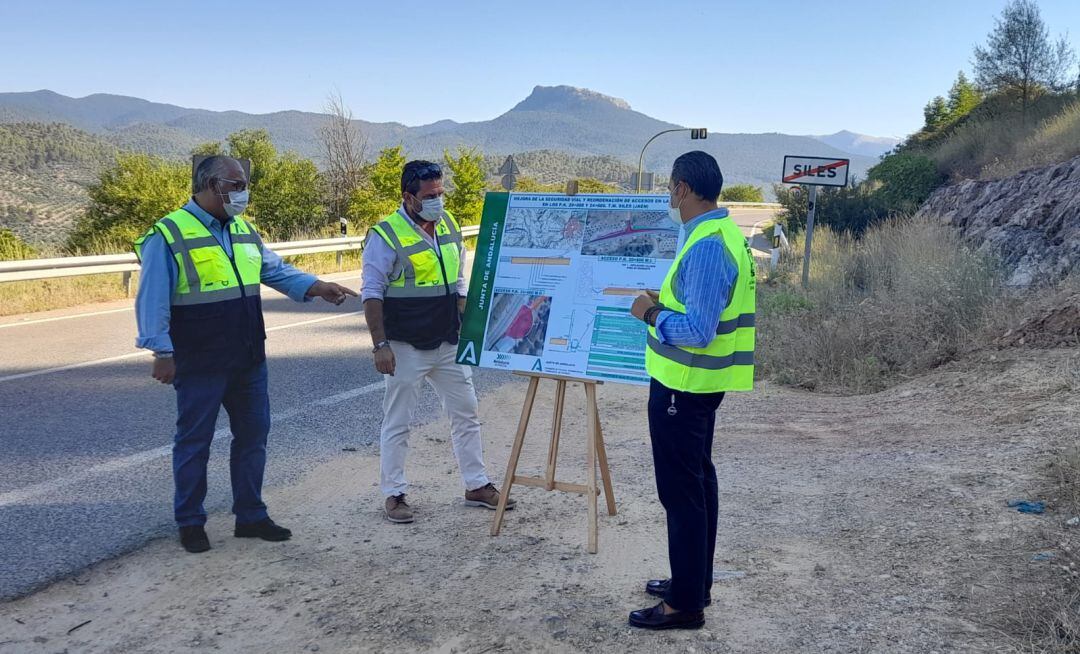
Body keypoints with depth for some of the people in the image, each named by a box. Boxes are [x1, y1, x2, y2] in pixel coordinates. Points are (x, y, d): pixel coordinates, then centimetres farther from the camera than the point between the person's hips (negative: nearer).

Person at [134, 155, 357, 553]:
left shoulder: (243, 231, 12)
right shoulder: (168, 236, -9)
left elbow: (276, 271, 17)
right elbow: (153, 301, -11)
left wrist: (318, 287, 2)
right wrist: (162, 352, -15)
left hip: (248, 360, 7)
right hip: (199, 365, -7)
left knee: (253, 435, 12)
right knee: (194, 441, 4)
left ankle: (250, 516, 25)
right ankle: (190, 523, 19)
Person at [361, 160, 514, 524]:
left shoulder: (448, 227, 7)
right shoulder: (387, 235, -12)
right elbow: (372, 295, -12)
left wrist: (466, 328, 13)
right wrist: (381, 346, -16)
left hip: (448, 344, 6)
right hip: (406, 347, -6)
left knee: (466, 414, 12)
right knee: (397, 422, 4)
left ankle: (477, 486, 24)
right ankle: (393, 494, 17)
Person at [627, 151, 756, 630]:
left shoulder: (707, 246, -23)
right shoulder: (721, 231, 10)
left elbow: (699, 330, -27)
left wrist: (652, 313, -14)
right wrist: (665, 301, 9)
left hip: (684, 384, -11)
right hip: (698, 381, 11)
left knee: (681, 491, -1)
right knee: (698, 481, 18)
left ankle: (686, 604, 10)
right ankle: (696, 581, 33)